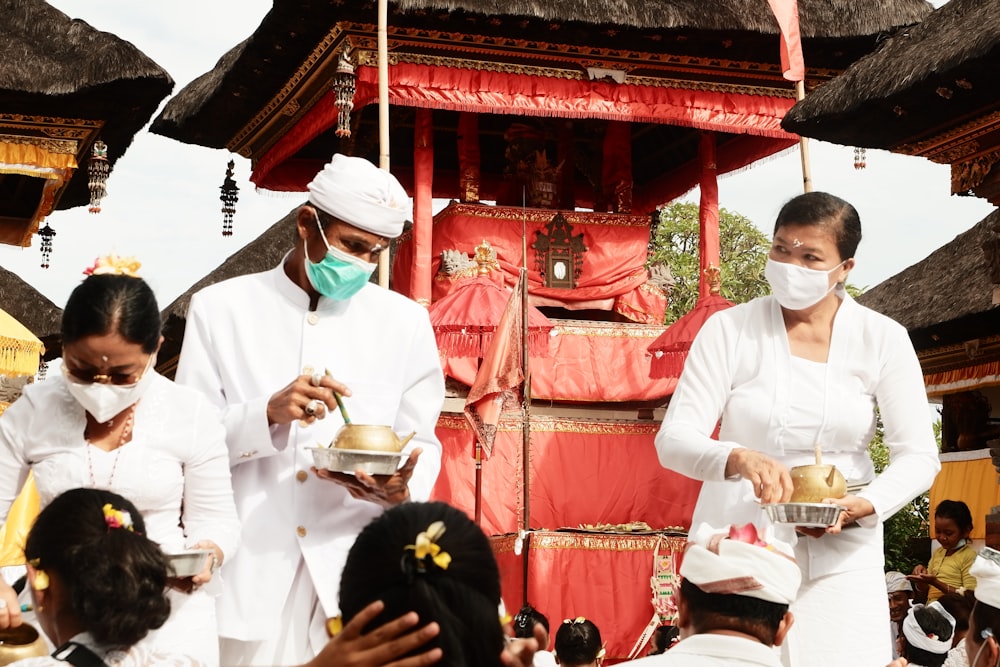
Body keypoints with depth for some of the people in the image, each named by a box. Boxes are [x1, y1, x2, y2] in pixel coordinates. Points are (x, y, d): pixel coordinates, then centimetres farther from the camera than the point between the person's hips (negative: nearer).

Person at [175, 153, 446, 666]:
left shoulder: (404, 322, 8)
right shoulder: (220, 308, 4)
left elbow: (421, 441, 8)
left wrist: (402, 487, -15)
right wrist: (268, 414, -18)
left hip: (360, 569, 1)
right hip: (252, 572, -1)